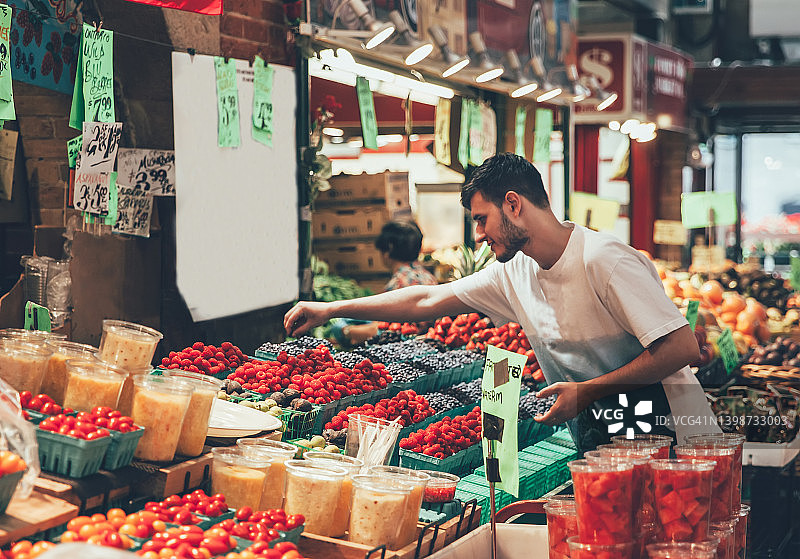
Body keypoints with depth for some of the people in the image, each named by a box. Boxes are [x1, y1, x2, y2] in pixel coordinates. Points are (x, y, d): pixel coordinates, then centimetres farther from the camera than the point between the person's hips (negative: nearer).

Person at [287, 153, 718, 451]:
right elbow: (427, 300, 14)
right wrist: (329, 310, 14)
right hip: (600, 445, 7)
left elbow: (682, 347, -21)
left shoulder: (605, 261, -18)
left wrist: (586, 392, -18)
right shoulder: (513, 273, 6)